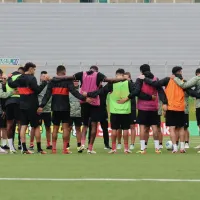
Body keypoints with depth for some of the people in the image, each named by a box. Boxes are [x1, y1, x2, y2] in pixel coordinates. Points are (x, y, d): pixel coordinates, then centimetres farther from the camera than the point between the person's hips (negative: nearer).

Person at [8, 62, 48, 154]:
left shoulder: (19, 78, 7)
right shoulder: (31, 78, -13)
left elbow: (11, 84, 18)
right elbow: (37, 90, -18)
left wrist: (9, 78, 36)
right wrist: (45, 82, -12)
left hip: (22, 105, 6)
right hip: (32, 106, -6)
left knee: (23, 126, 3)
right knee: (36, 127, 2)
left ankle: (24, 148, -3)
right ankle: (39, 148, 5)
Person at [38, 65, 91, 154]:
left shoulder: (52, 82, 7)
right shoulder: (68, 81, -3)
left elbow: (47, 95, 0)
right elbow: (74, 92, -15)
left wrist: (42, 106, -3)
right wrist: (84, 98, -19)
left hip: (55, 108, 3)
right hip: (65, 108, -3)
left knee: (55, 128, 11)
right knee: (65, 128, 0)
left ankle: (54, 148, 9)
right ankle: (64, 149, -4)